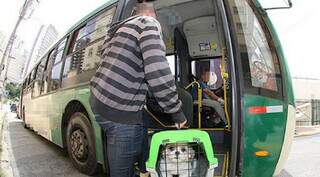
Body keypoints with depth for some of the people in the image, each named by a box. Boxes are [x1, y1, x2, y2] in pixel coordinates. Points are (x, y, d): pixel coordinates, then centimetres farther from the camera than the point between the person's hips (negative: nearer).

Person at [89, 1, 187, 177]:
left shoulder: (117, 30, 22)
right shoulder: (148, 23, -6)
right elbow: (157, 70, -20)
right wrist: (177, 112, -11)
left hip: (98, 101, 9)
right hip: (120, 111, -9)